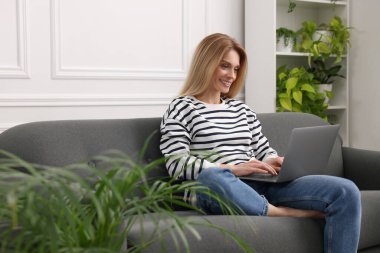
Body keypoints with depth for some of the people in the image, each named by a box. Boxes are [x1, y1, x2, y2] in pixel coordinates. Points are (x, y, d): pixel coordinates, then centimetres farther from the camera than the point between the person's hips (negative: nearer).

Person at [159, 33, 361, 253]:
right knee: (212, 177, -45)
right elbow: (177, 164, -7)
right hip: (210, 190, -5)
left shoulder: (242, 109, 24)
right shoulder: (182, 108, 6)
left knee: (346, 191, -14)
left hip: (259, 185, 5)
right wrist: (233, 169, -16)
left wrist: (275, 162, -3)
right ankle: (291, 214, -25)